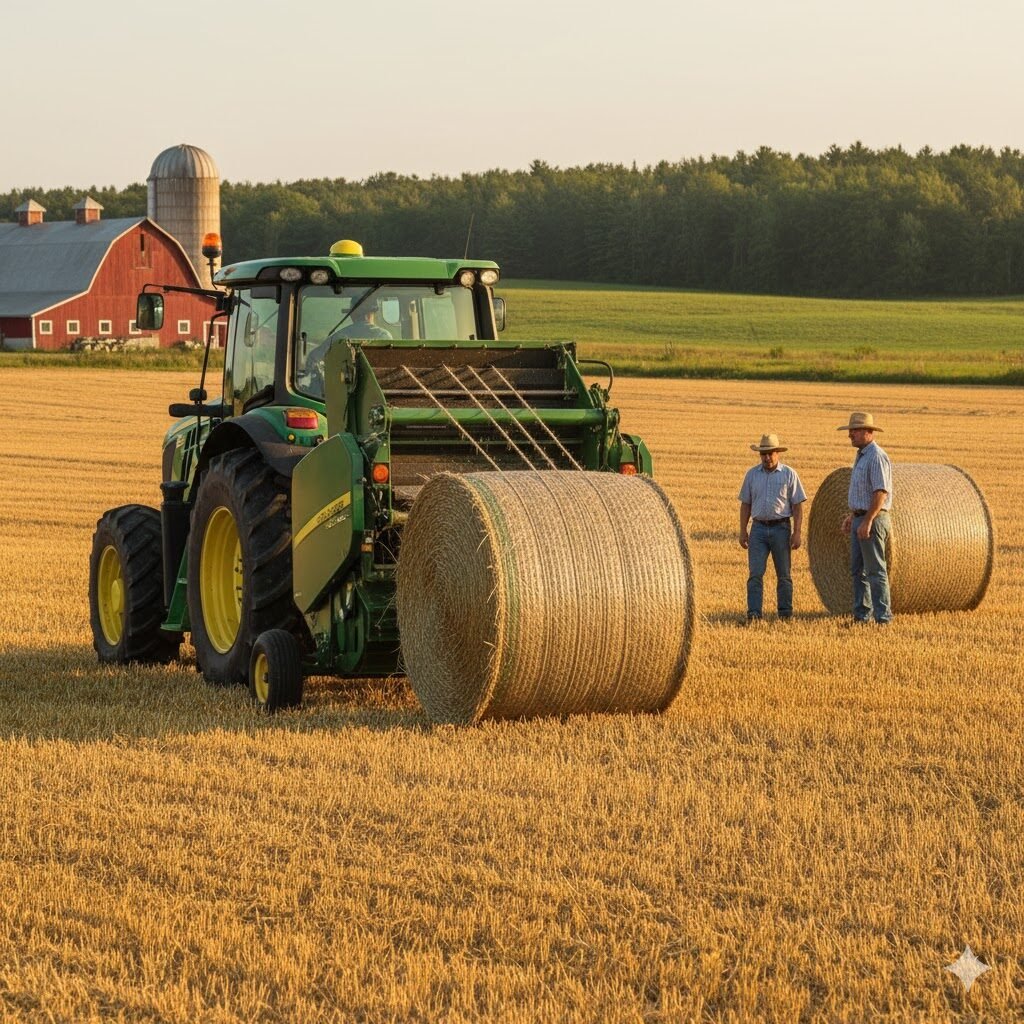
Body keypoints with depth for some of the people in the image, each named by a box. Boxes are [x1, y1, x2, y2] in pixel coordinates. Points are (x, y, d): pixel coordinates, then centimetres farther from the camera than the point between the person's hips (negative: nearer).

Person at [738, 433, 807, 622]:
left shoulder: (789, 474, 0)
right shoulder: (752, 474, 7)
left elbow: (798, 506, -1)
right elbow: (745, 504, 11)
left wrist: (796, 532, -8)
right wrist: (742, 530, 3)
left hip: (781, 528, -1)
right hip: (759, 527, 1)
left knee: (783, 575, 5)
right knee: (756, 573, -7)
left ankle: (785, 613, 12)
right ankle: (753, 613, -8)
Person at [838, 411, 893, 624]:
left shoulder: (876, 457, -16)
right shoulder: (861, 455, 16)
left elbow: (881, 493, -22)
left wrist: (867, 521, -25)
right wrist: (852, 515, 20)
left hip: (873, 519, -10)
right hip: (860, 519, 10)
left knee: (875, 569, -8)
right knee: (857, 569, 11)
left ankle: (883, 615, -6)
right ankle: (861, 614, 15)